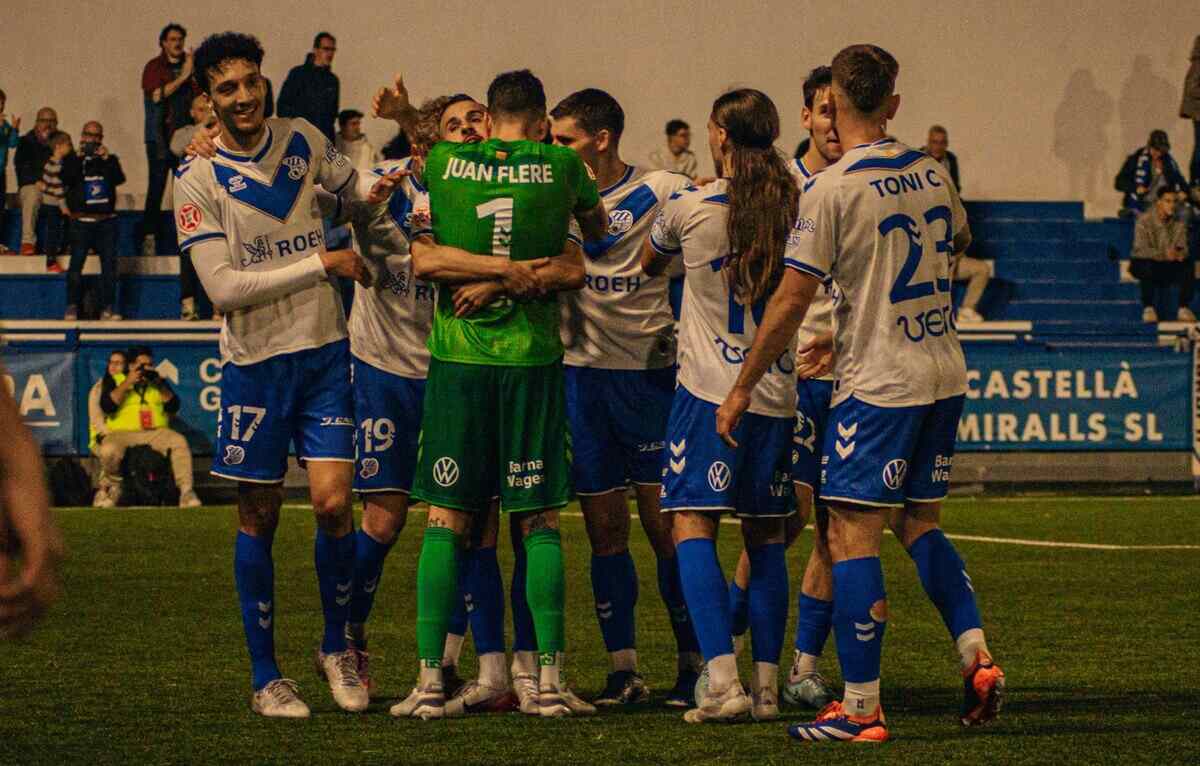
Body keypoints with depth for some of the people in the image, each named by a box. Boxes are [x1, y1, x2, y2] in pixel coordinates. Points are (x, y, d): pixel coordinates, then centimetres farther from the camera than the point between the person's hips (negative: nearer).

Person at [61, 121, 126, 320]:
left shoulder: (109, 160, 13)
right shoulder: (72, 160, 8)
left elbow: (119, 179, -5)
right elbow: (67, 179, -10)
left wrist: (106, 159, -14)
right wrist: (79, 157, -14)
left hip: (106, 220, 2)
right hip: (81, 221, -2)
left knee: (109, 264, -2)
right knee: (76, 264, -6)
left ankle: (107, 308, 1)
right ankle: (72, 307, -2)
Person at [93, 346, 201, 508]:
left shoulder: (157, 380, 21)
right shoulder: (114, 380, 12)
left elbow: (173, 407, 9)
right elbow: (107, 406, -6)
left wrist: (161, 386, -4)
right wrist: (127, 384, -9)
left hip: (156, 432, 2)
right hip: (123, 433, -2)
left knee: (179, 442, -28)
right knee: (108, 451, -35)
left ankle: (186, 491, -28)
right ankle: (111, 487, -4)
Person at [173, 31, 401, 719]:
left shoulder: (304, 141, 3)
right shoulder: (199, 178, -10)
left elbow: (350, 183, 26)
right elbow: (223, 287, -18)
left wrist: (375, 190, 1)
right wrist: (323, 263, -17)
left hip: (325, 351, 2)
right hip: (256, 360, -2)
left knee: (334, 503, -8)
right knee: (259, 518, 4)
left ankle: (337, 646, 14)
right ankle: (266, 676, 15)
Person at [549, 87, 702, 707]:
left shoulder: (663, 193, -2)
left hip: (651, 371, -4)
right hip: (582, 372, 4)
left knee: (663, 522, -3)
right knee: (604, 527, 5)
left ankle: (693, 663, 6)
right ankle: (623, 671, 11)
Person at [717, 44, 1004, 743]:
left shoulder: (833, 190, -13)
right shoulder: (933, 173, 7)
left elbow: (792, 301, -13)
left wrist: (741, 389, -4)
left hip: (878, 384, -7)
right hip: (945, 375, 7)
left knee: (853, 536, -4)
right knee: (920, 523, 20)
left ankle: (861, 709, -6)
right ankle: (977, 656, 7)